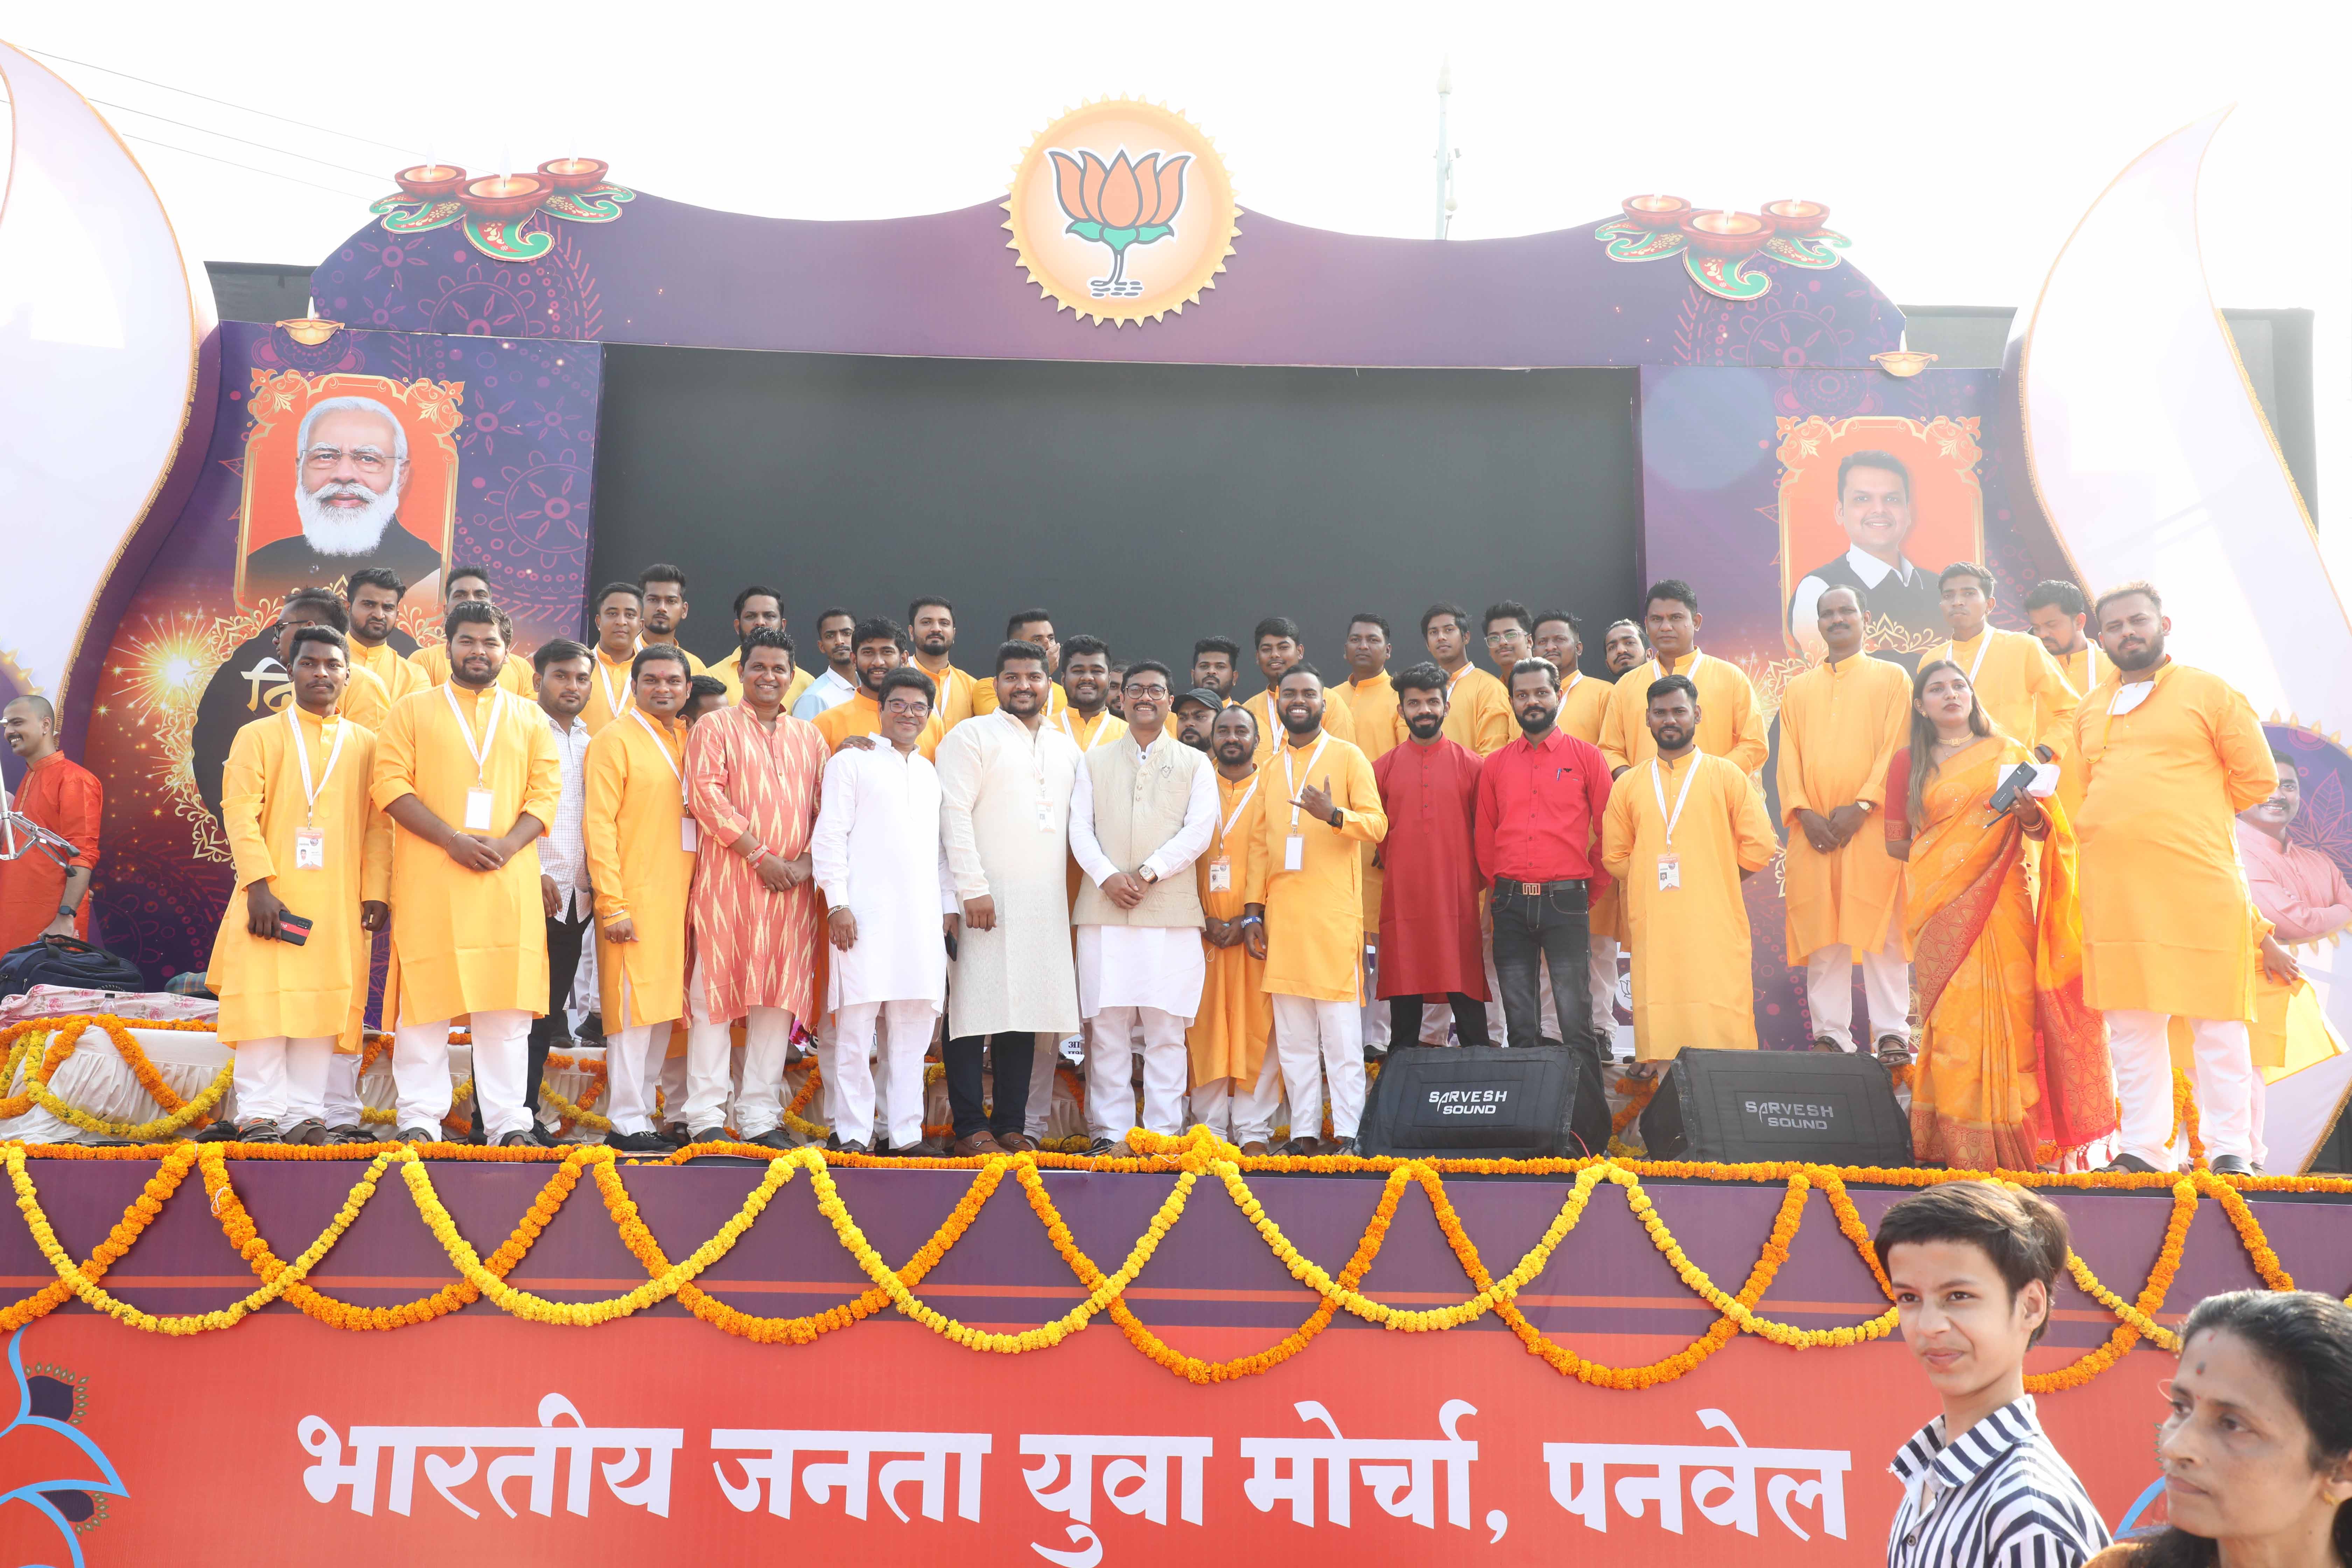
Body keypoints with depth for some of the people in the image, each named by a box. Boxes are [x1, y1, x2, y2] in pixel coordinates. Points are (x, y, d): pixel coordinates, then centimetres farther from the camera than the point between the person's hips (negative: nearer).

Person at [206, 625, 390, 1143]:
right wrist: (259, 885, -14)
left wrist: (375, 893, -2)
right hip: (274, 898, -2)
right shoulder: (259, 736, 7)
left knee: (323, 1003, 0)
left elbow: (379, 825, 8)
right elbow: (240, 812, -3)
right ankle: (260, 1115, 3)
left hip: (338, 903, 2)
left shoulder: (366, 745, 12)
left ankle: (305, 1113, 6)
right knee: (265, 1000, -4)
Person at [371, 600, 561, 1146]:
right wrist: (453, 840, -12)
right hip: (430, 879, -1)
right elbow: (390, 785, 0)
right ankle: (420, 1118, 7)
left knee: (506, 1005, 0)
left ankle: (508, 1122, 5)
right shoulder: (412, 710, 10)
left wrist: (507, 844, -10)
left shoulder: (529, 720, 16)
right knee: (425, 998, -1)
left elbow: (546, 793, 8)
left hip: (509, 881, 1)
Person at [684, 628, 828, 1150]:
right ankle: (705, 1116, 4)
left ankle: (760, 1116, 8)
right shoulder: (716, 727, 5)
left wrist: (805, 861, -7)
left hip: (793, 886, 4)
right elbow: (706, 794, -8)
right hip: (728, 880, -4)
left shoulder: (809, 737, 17)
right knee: (715, 993, -2)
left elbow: (827, 806, 11)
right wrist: (761, 856, -13)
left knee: (778, 996, 2)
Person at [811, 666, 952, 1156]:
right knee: (856, 1024, -5)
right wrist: (838, 903, -9)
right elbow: (829, 836, -1)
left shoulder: (931, 775, 21)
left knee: (913, 1027, 5)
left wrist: (949, 907, 15)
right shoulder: (852, 762, 5)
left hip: (922, 919, 5)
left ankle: (907, 1132, 11)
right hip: (865, 914, -5)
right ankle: (851, 1133, 2)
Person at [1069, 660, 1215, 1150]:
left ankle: (1163, 1134, 2)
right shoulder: (1094, 762, 17)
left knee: (1166, 1027, -3)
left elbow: (1199, 830, 0)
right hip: (1103, 909, 1)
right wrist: (1107, 876, -11)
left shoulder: (1194, 764, 13)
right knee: (1106, 1026, -1)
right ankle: (1110, 1132, 5)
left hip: (1171, 911, -1)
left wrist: (1148, 872, -11)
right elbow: (1080, 828, 7)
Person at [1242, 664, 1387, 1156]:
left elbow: (1377, 823, -5)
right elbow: (1262, 843, 18)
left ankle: (1347, 1133, -2)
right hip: (1282, 914, 5)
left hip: (1334, 912, -5)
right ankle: (1303, 1132, 12)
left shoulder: (1348, 756, 3)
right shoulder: (1270, 767, 18)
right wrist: (1254, 909, 10)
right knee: (1293, 1036, 6)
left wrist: (1334, 814, -24)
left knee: (1341, 1031, -5)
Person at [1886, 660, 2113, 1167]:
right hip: (1941, 906, 0)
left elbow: (2043, 830, 7)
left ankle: (2010, 1142, -4)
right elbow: (1896, 841, 12)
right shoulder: (1908, 763, 14)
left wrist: (2030, 812, -13)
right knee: (1951, 1019, -6)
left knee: (2007, 1013, -7)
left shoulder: (2008, 754, 13)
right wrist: (1937, 856, -1)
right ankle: (1959, 1143, -5)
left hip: (2001, 901, 0)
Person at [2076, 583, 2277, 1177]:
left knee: (2217, 1021, -3)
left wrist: (2191, 818, 4)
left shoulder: (2208, 692, 6)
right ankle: (2142, 1149, 10)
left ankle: (2231, 1152, 3)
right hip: (2113, 887, 4)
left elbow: (2257, 777, 4)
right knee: (2130, 1023, 5)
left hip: (2197, 882, -4)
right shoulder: (2090, 710, 19)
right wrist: (2125, 827, 9)